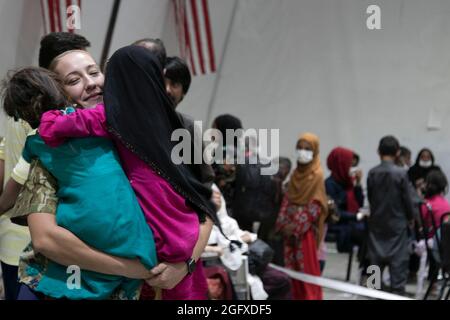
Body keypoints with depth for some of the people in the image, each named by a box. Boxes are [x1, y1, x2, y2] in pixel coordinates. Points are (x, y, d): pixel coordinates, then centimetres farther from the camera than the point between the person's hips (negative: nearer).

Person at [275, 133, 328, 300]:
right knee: (291, 265, 9)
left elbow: (315, 206, -14)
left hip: (306, 229, -7)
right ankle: (296, 296, 18)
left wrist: (297, 226, -16)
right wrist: (282, 223, 2)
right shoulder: (296, 174, 12)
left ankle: (310, 297, 2)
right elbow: (287, 199, 13)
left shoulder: (316, 175, -10)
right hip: (290, 227, 7)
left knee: (307, 266, -4)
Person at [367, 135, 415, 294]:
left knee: (376, 257, 11)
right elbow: (407, 198, -8)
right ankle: (397, 290, 2)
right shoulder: (401, 173, -14)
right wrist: (410, 217, 8)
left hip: (377, 222, 4)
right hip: (397, 222, -4)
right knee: (398, 258, 2)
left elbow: (369, 197, 5)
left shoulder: (372, 173, -3)